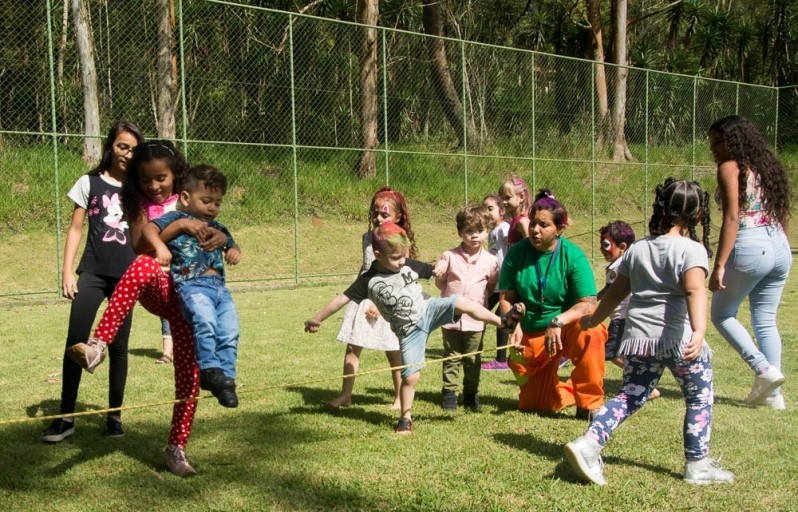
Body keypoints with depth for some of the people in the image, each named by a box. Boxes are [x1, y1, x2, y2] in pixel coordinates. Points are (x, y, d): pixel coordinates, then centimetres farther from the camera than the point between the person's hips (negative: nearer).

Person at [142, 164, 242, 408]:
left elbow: (230, 244, 41)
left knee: (230, 332, -10)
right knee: (205, 320, -32)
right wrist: (159, 246, -25)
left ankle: (226, 377, -2)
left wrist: (234, 251, 16)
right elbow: (149, 228, -4)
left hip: (219, 287, 6)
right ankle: (209, 370, -24)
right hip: (191, 285, -6)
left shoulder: (217, 228, 27)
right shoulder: (176, 219, 8)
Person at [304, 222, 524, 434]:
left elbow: (433, 271, 13)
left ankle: (503, 320, -13)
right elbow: (342, 298, -9)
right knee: (410, 376, -3)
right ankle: (406, 418, 16)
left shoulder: (408, 265, -2)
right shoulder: (369, 281, -10)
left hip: (429, 309, 2)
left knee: (461, 303, -24)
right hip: (409, 331, -2)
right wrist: (318, 319, -8)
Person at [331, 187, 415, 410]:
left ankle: (399, 397, 19)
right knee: (352, 347, 1)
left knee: (393, 352, 5)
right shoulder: (368, 237, 8)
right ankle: (345, 394, 7)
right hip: (364, 299, 5)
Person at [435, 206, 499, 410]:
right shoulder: (450, 256, -1)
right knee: (451, 357, 9)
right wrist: (439, 275, -11)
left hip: (475, 319, 0)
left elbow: (492, 288, 11)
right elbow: (440, 283, 5)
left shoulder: (490, 261, 0)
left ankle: (471, 394, 21)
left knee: (472, 359, 9)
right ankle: (449, 392, 18)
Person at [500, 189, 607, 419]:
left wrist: (558, 322, -37)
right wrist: (514, 327, -21)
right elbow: (506, 297, -5)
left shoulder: (573, 256, -16)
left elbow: (588, 303, -22)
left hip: (567, 329, -3)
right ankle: (569, 391, 38)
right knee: (531, 405, 5)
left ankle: (590, 403, -17)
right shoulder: (517, 253, -9)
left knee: (591, 332, -38)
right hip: (531, 335, 3)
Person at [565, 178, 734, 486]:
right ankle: (697, 465, 18)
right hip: (679, 339, -5)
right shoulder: (692, 250, -7)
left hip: (638, 337, 5)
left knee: (630, 397, 12)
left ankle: (589, 444, -3)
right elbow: (694, 291, -23)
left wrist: (594, 319, 33)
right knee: (699, 398, 13)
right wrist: (699, 331, -36)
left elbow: (616, 291, 19)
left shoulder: (637, 249, 12)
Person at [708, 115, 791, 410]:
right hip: (780, 247, 8)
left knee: (721, 314, 9)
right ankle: (772, 393, 12)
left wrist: (719, 265, -17)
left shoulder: (730, 168, -5)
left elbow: (732, 218, -15)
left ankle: (764, 369, -4)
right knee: (766, 321, 13)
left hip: (750, 247, -8)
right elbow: (781, 214, 17)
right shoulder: (767, 166, 18)